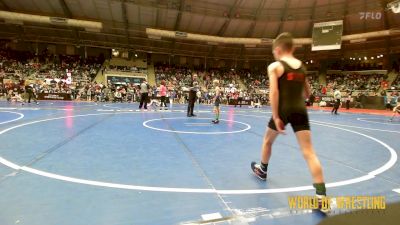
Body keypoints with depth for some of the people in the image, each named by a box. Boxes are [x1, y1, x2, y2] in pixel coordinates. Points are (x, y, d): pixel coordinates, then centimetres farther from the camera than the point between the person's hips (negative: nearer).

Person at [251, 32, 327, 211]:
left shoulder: (274, 66, -3)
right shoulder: (301, 66, 15)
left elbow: (274, 92, -15)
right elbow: (307, 93, 21)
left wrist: (275, 117, -15)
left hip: (283, 110, -4)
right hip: (300, 110, 4)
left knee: (268, 141, 22)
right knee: (309, 152, -2)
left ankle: (262, 170, 43)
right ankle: (322, 197, -7)